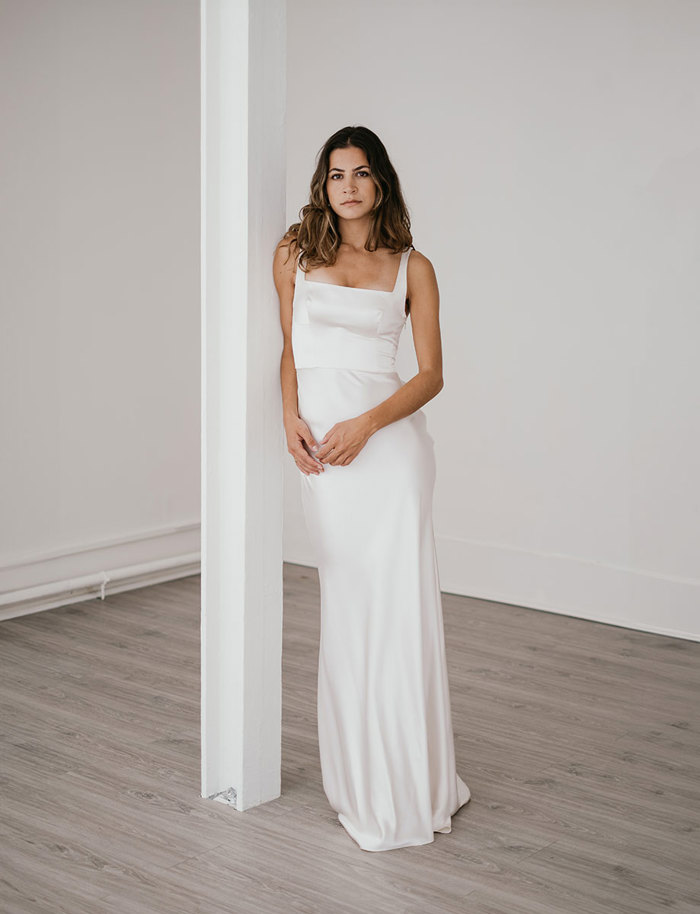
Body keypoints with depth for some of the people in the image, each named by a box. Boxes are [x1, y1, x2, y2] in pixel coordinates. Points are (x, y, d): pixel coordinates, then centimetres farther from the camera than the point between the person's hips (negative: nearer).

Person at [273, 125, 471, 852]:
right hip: (320, 443, 2)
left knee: (397, 598, -4)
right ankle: (360, 780, 17)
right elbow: (290, 349, 14)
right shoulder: (295, 253, 10)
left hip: (388, 437, -2)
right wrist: (291, 419, -4)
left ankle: (409, 781, 9)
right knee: (345, 601, 6)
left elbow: (432, 373, 2)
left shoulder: (411, 267, 5)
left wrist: (365, 425, -12)